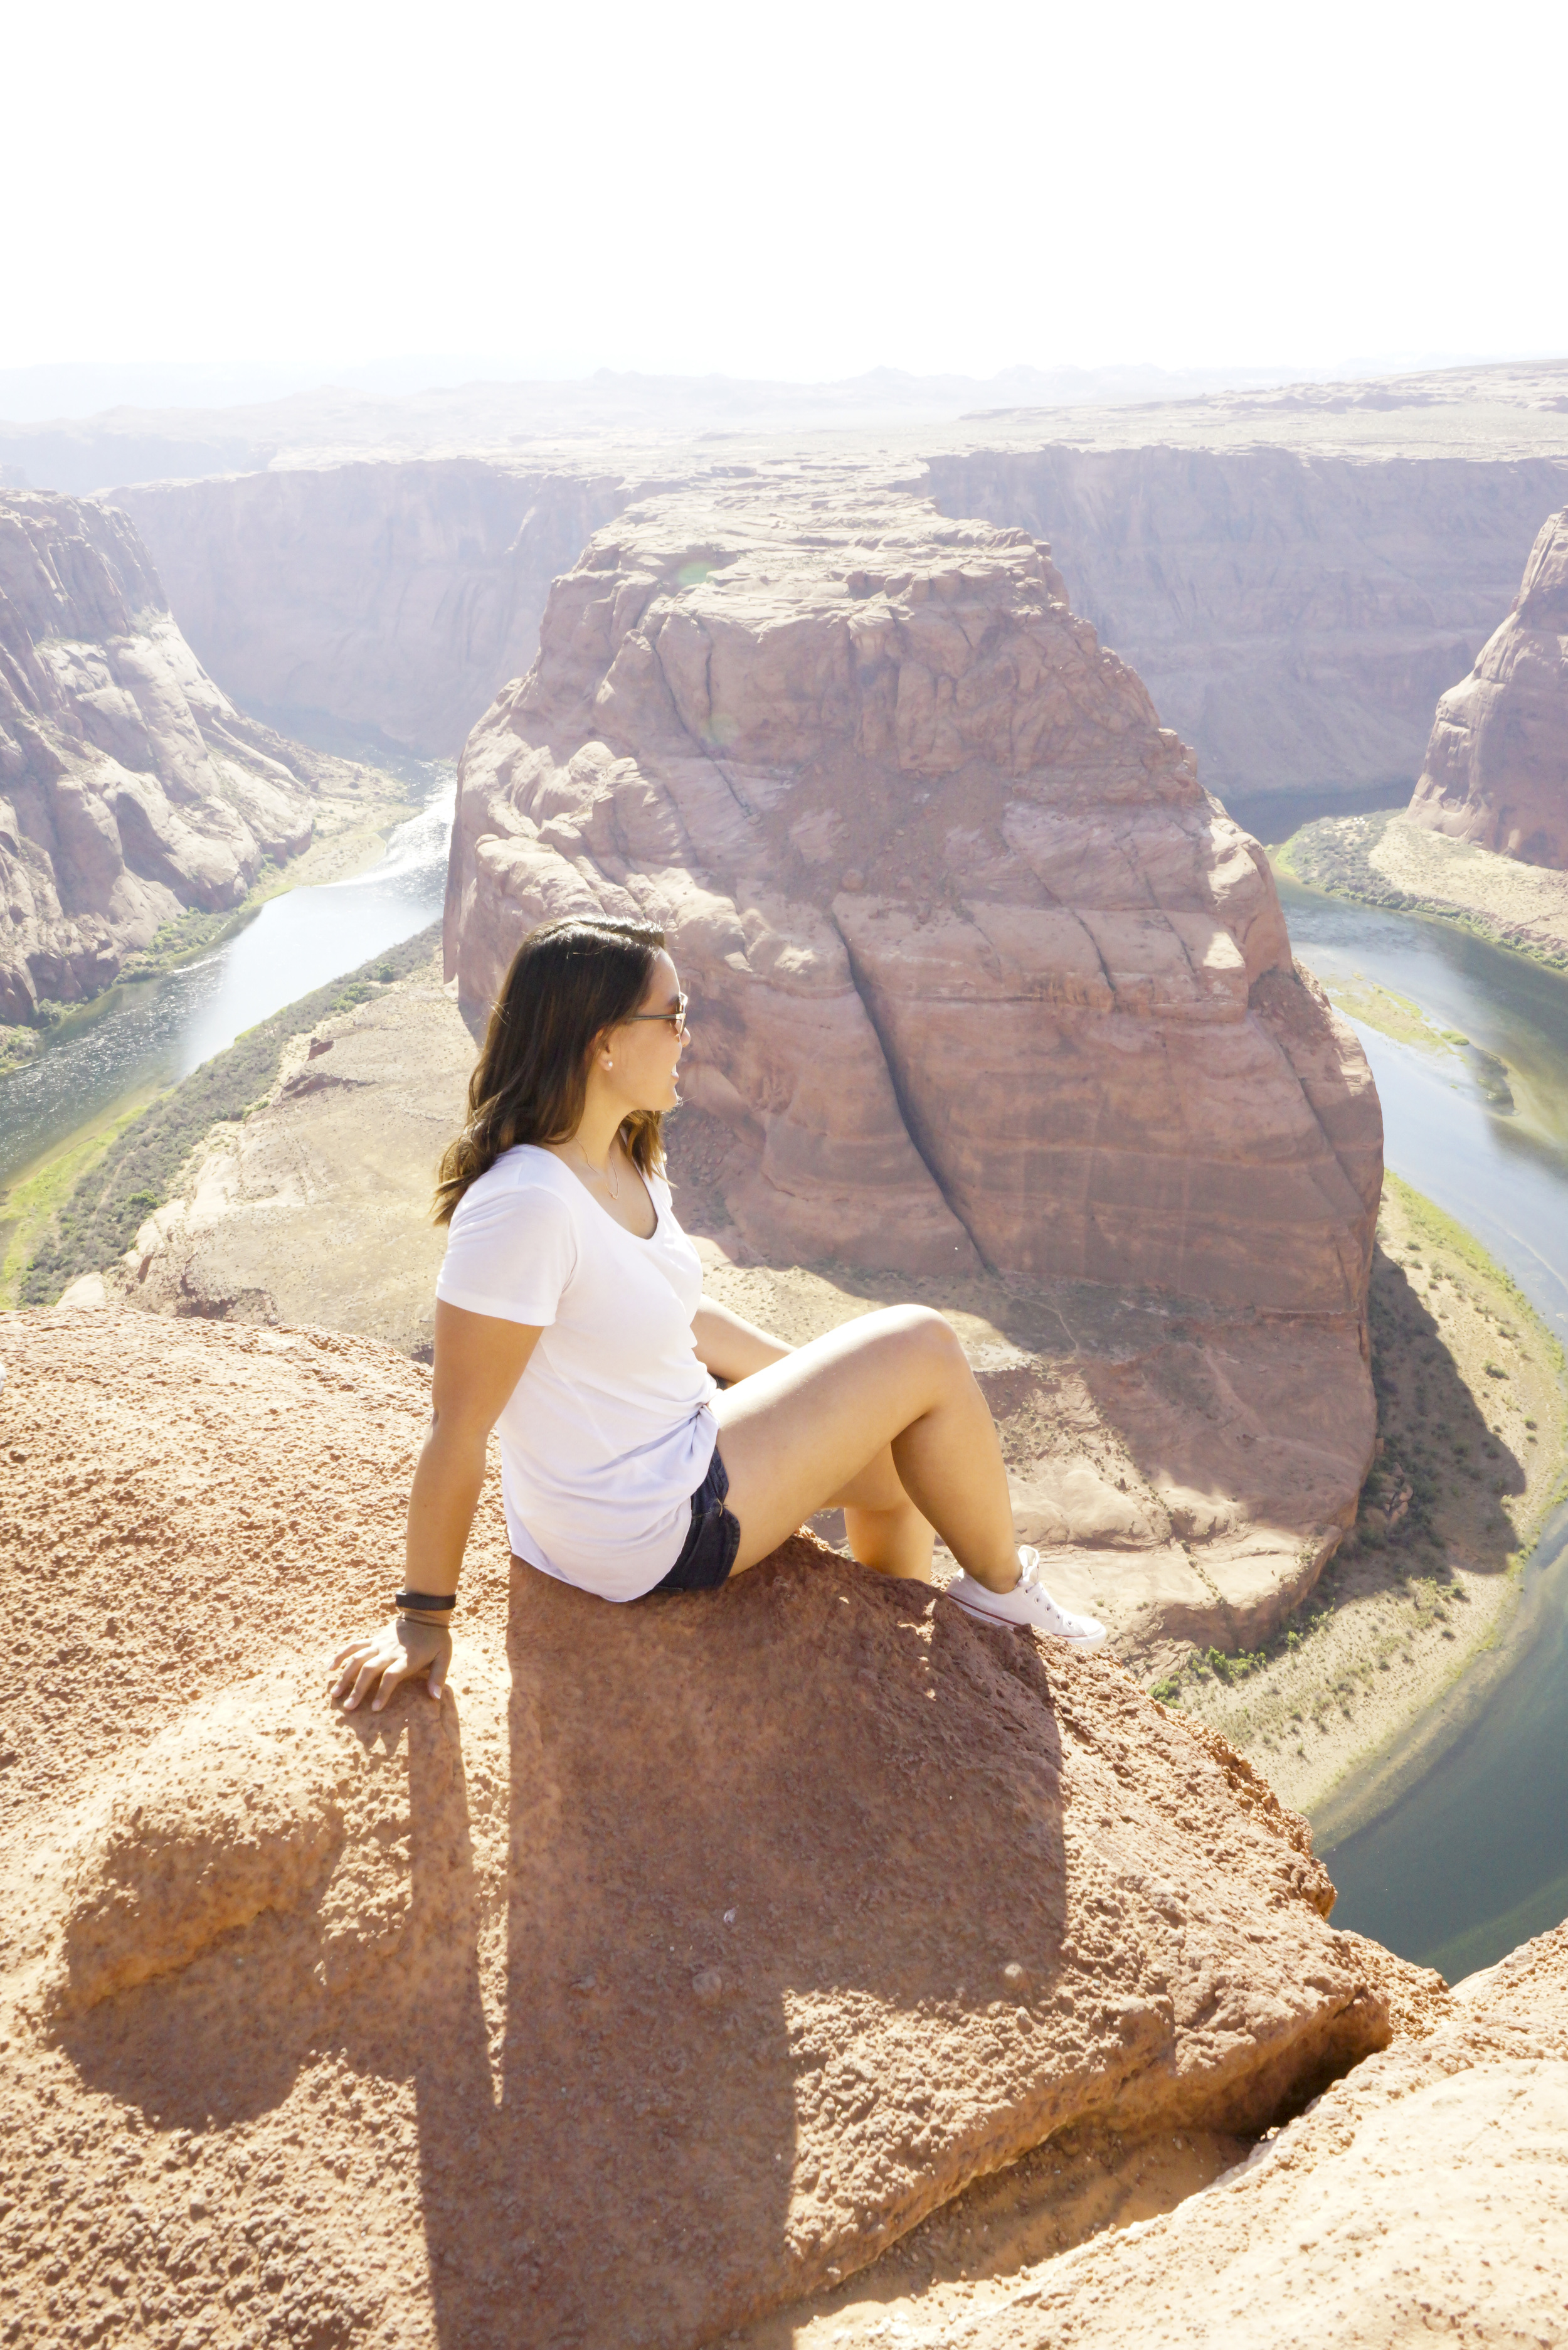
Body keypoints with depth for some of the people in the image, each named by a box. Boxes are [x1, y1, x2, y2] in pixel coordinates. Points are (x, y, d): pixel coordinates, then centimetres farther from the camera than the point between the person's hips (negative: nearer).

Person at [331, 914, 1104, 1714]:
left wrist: (826, 1382, 18)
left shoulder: (625, 1157, -1)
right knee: (924, 1347, -3)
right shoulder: (526, 1204, -31)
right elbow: (457, 1430, -25)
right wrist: (423, 1618, -17)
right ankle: (998, 1585, 22)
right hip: (643, 1538, -9)